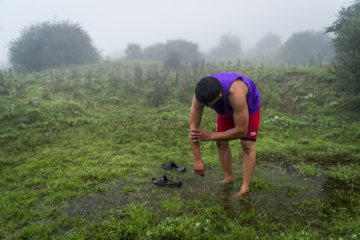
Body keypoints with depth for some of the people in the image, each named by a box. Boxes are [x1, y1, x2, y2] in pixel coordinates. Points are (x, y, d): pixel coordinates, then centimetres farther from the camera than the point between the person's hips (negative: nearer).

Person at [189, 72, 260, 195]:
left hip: (249, 105, -4)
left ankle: (245, 188, -8)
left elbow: (241, 131, -40)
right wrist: (197, 160, -29)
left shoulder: (235, 94, -48)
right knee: (221, 143, -1)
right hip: (226, 109, 4)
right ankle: (229, 178, 15)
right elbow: (193, 129, -29)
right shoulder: (200, 94, -34)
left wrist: (211, 136, -33)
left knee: (247, 145, -13)